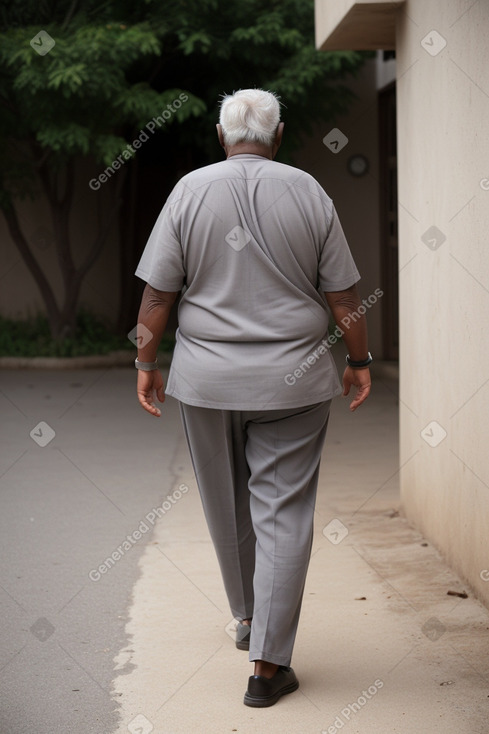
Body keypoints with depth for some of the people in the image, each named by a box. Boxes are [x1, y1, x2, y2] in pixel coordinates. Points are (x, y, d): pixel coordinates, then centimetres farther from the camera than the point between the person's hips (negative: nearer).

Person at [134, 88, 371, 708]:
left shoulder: (191, 191, -3)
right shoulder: (308, 193, -2)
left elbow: (158, 290, -4)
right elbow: (342, 293, 0)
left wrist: (146, 361, 6)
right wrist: (359, 360, 11)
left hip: (207, 378, 1)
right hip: (294, 380, -1)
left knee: (227, 506, 18)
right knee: (284, 513, 1)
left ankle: (248, 617, 37)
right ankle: (268, 664, -1)